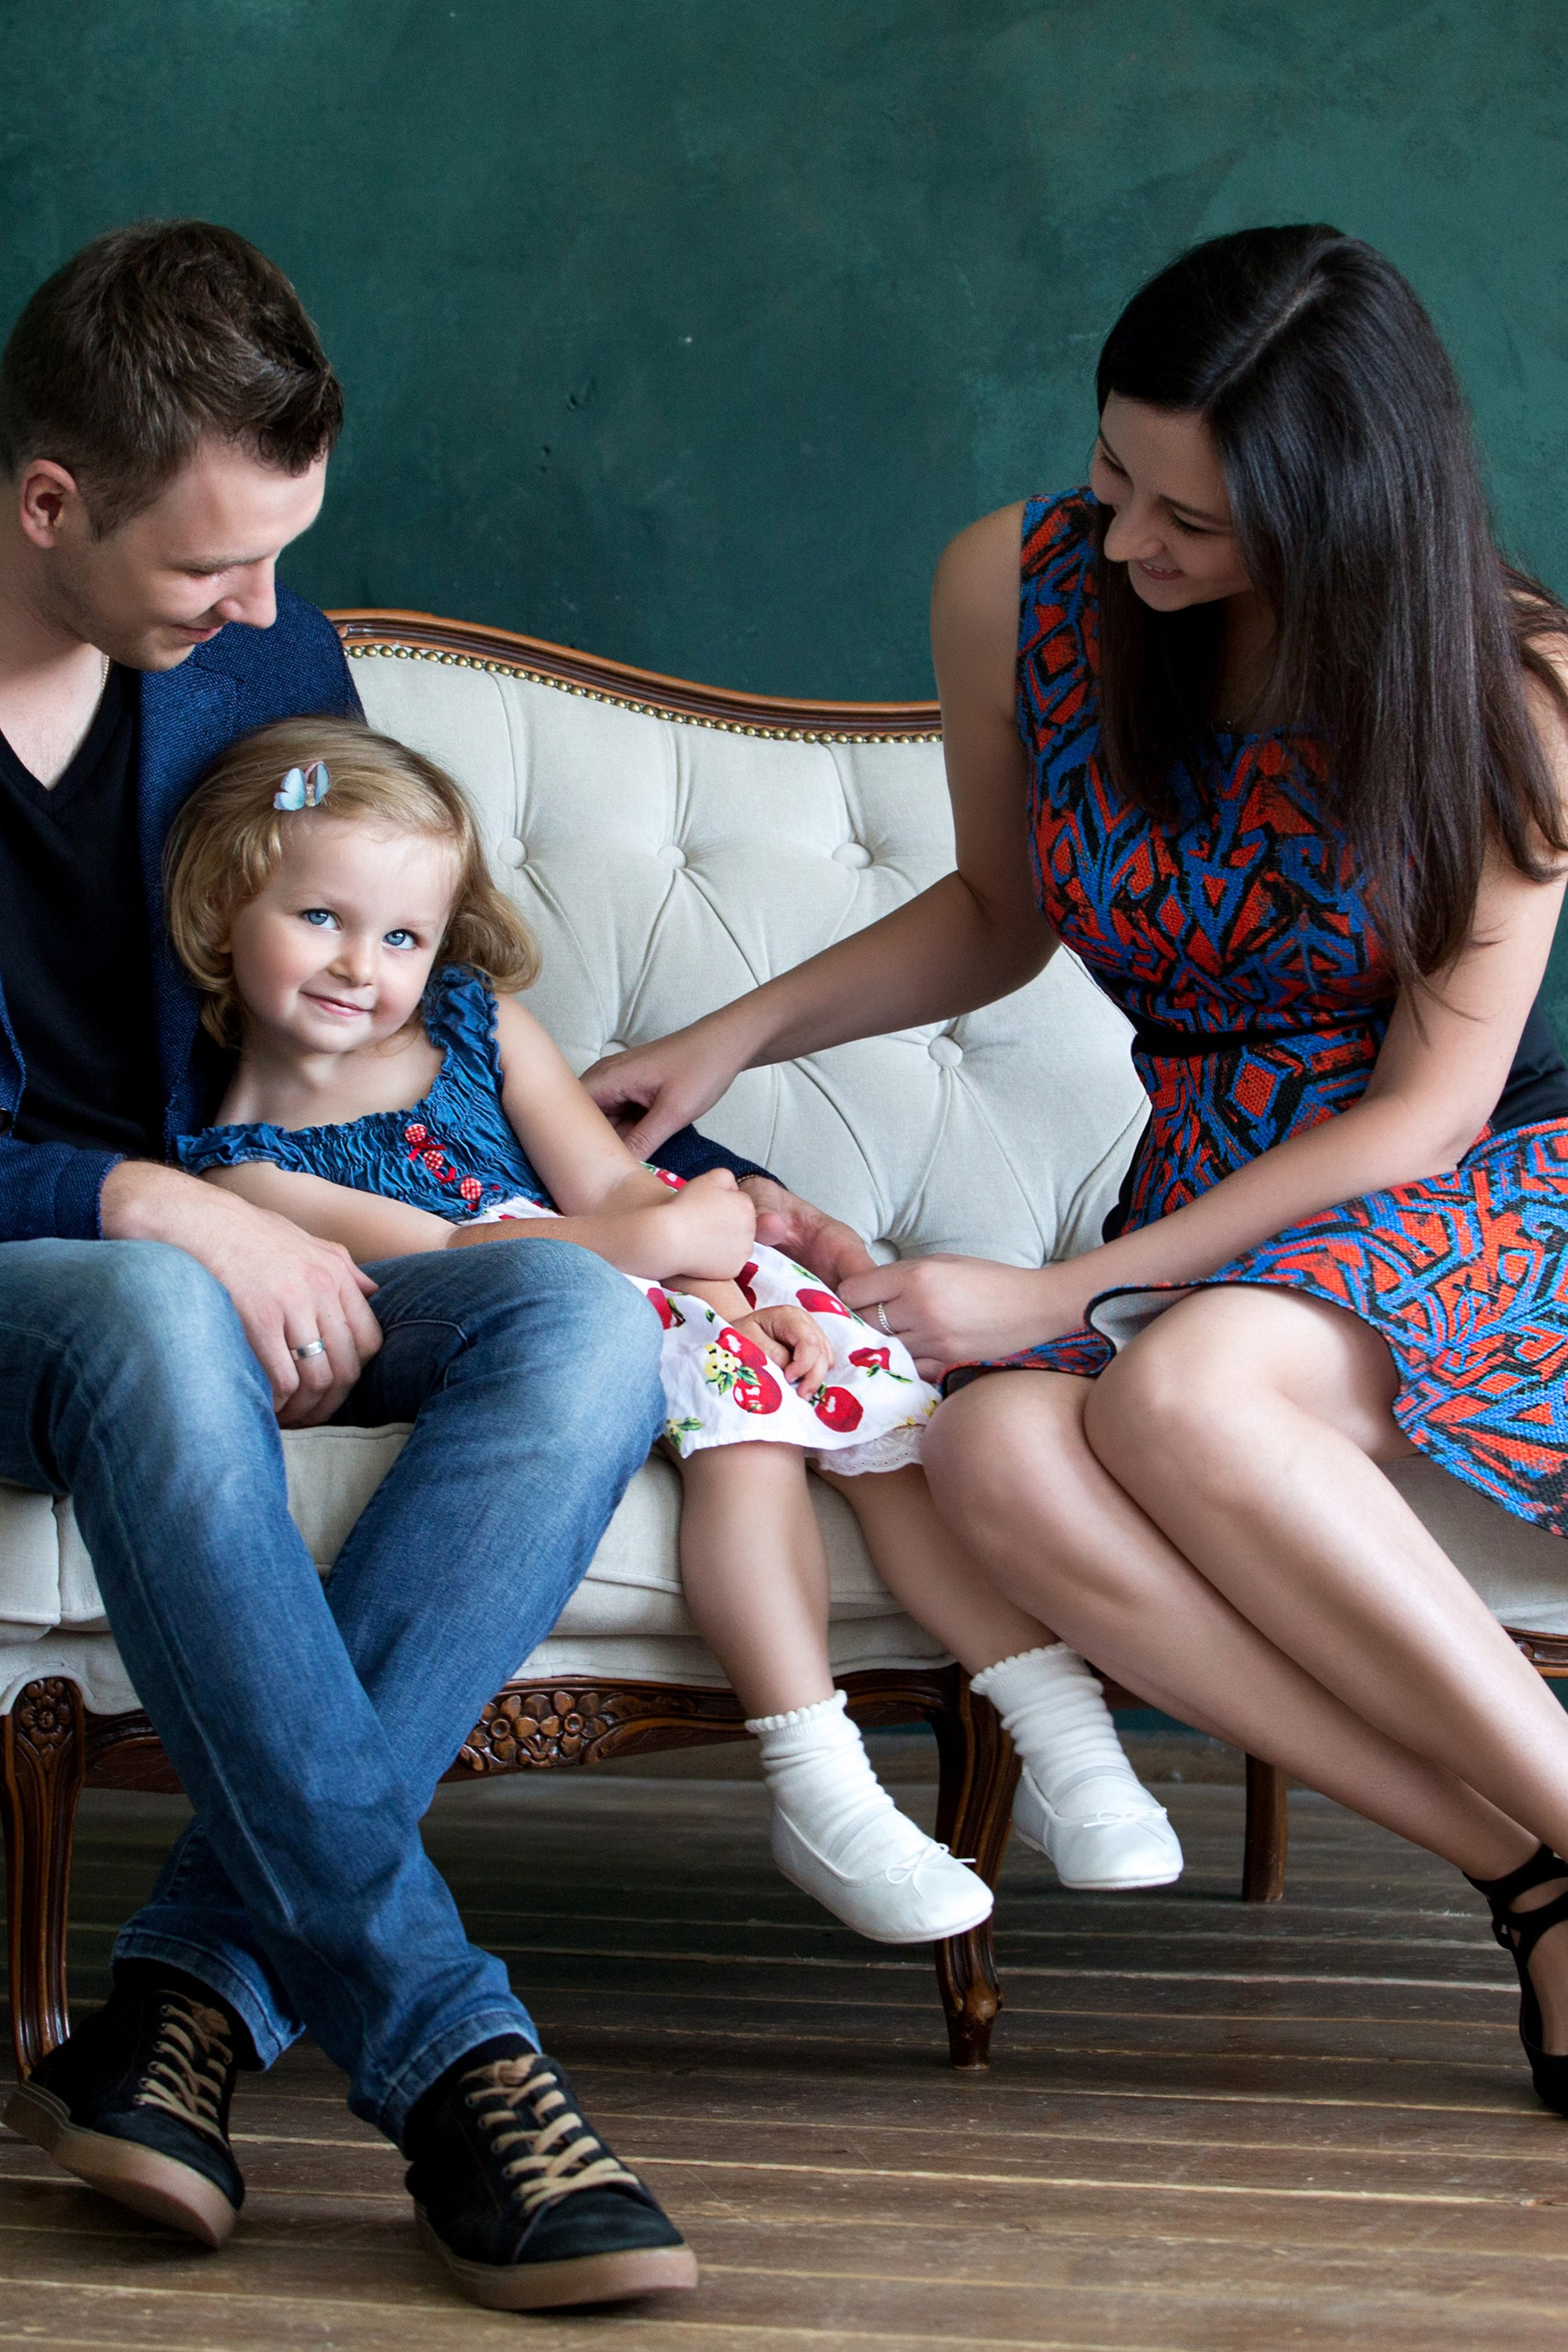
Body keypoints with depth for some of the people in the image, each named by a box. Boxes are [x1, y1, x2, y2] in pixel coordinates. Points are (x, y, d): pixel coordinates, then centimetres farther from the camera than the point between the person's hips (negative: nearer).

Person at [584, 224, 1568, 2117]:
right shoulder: (1016, 590, 0)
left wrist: (1067, 1293, -16)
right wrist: (733, 1037, 7)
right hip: (1211, 1227, 4)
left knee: (1173, 1395, -37)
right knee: (995, 1461, -32)